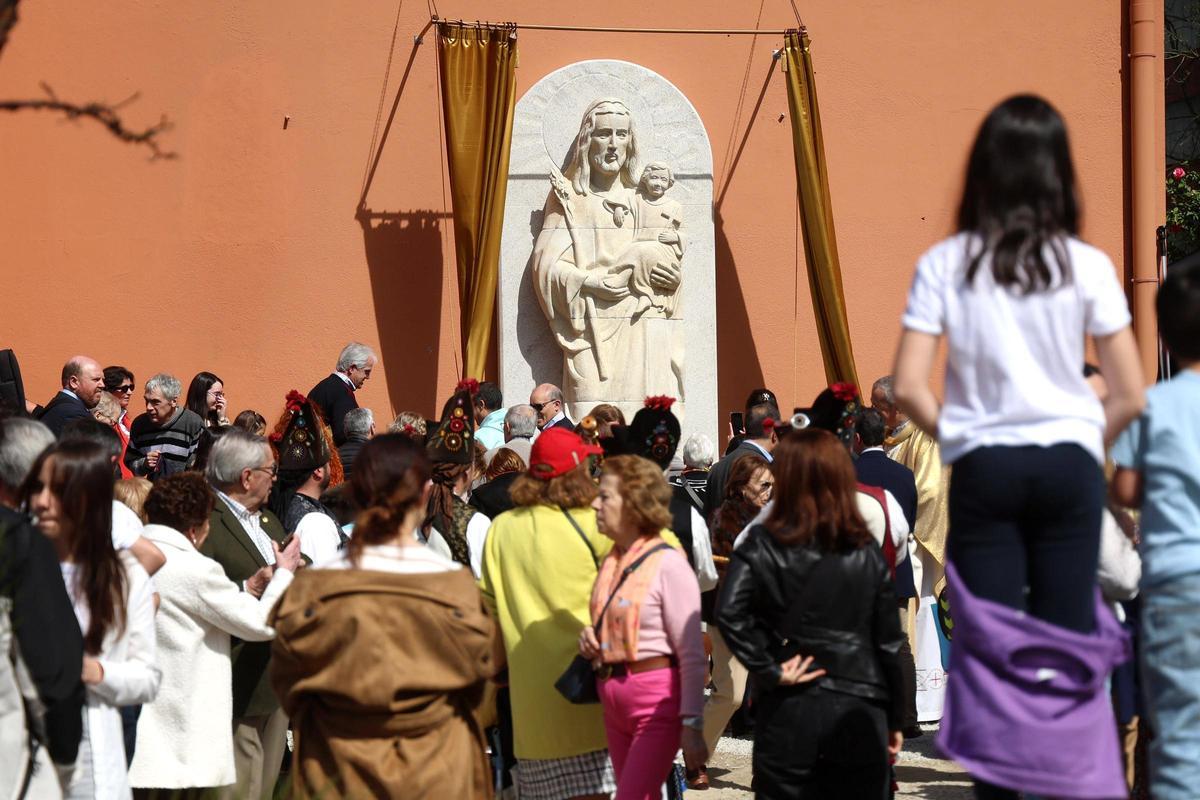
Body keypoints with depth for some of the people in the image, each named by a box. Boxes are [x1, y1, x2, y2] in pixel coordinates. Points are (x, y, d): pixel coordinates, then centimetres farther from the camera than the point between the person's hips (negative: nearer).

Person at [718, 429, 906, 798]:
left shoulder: (762, 546, -4)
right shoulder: (866, 553, 2)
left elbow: (729, 613, -21)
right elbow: (889, 642, 4)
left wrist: (769, 670, -11)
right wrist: (895, 722, 12)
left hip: (789, 712, -2)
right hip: (858, 712, 2)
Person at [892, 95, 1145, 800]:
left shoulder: (944, 264, -3)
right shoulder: (1087, 265, -3)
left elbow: (909, 388, -8)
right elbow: (1131, 396, -3)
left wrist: (957, 433, 9)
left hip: (982, 469, 0)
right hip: (1069, 465, 0)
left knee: (990, 648, 6)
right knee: (1069, 645, 6)